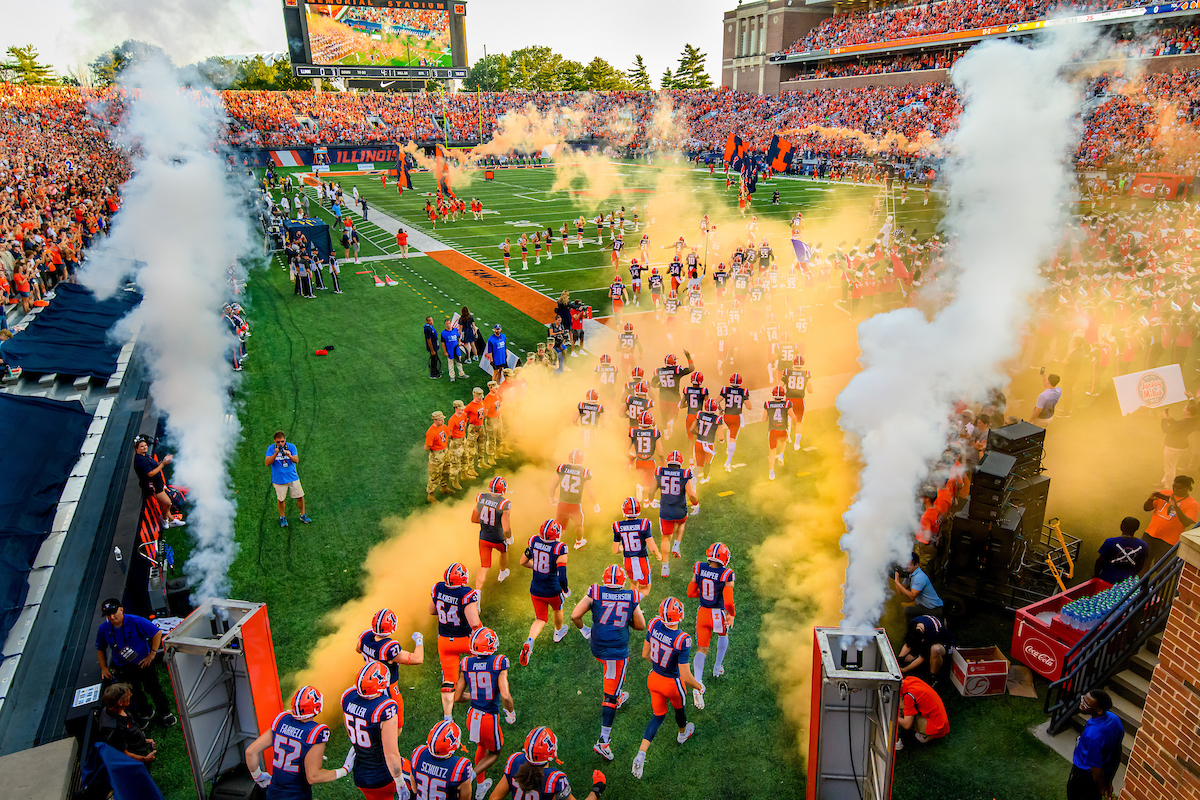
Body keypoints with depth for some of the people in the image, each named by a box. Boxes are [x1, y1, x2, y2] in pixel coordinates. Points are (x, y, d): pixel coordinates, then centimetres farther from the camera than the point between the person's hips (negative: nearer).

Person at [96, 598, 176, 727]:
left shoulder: (135, 621, -22)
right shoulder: (104, 629, -11)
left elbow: (157, 633, -13)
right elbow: (100, 649, 9)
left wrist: (152, 654, -13)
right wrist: (103, 667, 3)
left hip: (143, 663, -3)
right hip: (123, 668, 3)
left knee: (154, 689, 8)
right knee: (134, 693, 15)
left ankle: (165, 713, 27)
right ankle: (145, 714, 39)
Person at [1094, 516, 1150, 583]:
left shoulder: (1110, 542, -19)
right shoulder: (1143, 546, -9)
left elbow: (1099, 561, -8)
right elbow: (1140, 567, 5)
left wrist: (1096, 574, 10)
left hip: (1108, 580, -4)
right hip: (1128, 581, 4)